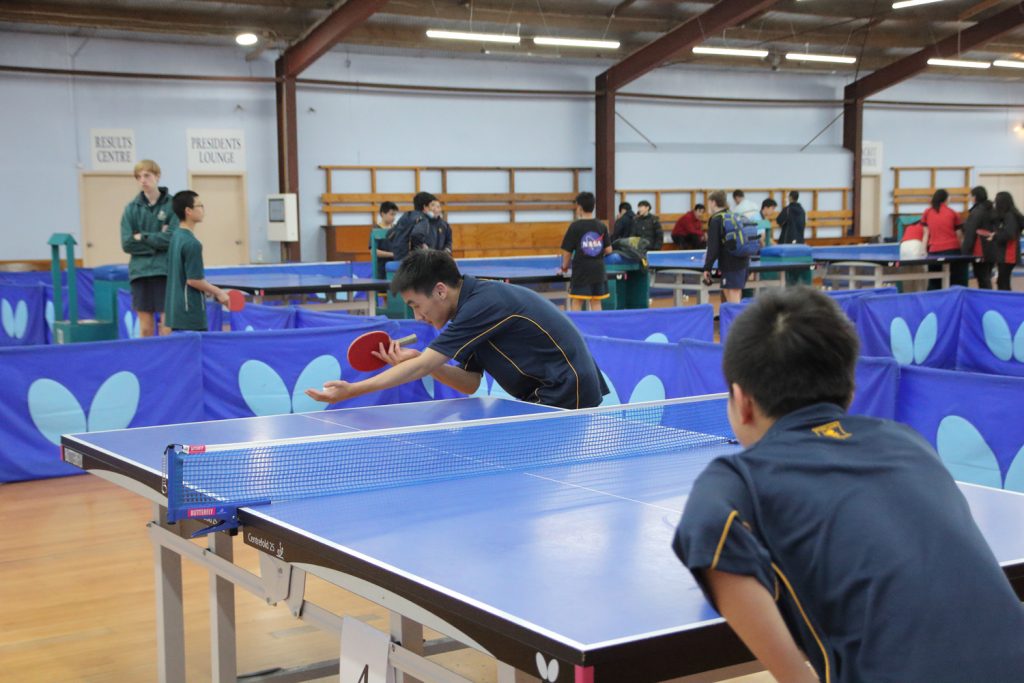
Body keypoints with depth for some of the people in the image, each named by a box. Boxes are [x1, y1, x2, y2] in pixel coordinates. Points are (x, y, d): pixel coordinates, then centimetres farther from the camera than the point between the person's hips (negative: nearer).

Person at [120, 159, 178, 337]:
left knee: (167, 328, 0)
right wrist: (157, 242, -8)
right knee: (146, 328, 6)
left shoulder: (172, 205, 0)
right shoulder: (132, 208, 6)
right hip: (140, 272, 2)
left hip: (167, 272, -2)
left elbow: (173, 238, -11)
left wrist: (142, 237, -7)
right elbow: (127, 243, -2)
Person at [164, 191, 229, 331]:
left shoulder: (176, 237, 10)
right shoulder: (192, 243, -17)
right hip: (190, 313, -9)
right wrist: (218, 292, -7)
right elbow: (193, 279, -19)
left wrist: (207, 290, 19)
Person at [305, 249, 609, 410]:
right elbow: (470, 383, 9)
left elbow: (422, 366, -23)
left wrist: (351, 390, -22)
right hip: (544, 395, 10)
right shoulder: (474, 302, 9)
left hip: (566, 393, -10)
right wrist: (416, 360, -5)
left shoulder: (484, 304, -22)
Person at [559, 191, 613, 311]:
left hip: (581, 271, -4)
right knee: (596, 303, 9)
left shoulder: (575, 226, -8)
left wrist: (564, 267, 10)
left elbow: (567, 251, -6)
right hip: (598, 271, 4)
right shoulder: (602, 226, 4)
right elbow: (608, 250, 7)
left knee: (576, 304, -1)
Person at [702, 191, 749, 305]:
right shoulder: (734, 216, 14)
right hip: (743, 261, 8)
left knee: (733, 297, -8)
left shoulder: (716, 220, -8)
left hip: (730, 265, -8)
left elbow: (713, 246, -12)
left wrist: (707, 267, -8)